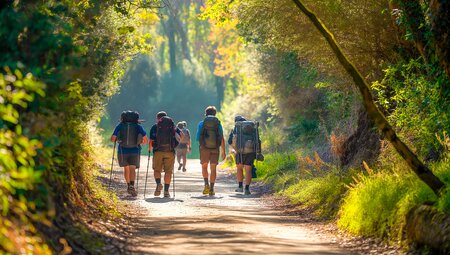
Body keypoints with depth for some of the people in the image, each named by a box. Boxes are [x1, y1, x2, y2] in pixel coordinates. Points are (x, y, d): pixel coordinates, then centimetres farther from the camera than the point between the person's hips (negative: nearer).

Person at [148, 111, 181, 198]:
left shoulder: (155, 127, 8)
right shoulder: (173, 126, 13)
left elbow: (151, 140, 1)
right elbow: (181, 134, 0)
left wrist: (150, 149, 15)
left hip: (158, 151, -1)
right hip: (170, 152, 1)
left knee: (157, 170, 9)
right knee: (168, 171, 6)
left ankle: (158, 183, -17)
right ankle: (166, 191, 2)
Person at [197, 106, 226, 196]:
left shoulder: (201, 123, 4)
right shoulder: (218, 124, 5)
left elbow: (198, 137, 3)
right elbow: (222, 138, -2)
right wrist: (223, 152, 0)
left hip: (204, 148, 0)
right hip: (215, 149, 0)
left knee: (204, 167, 15)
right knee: (213, 169, 6)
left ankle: (207, 184, -6)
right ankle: (211, 189, 1)